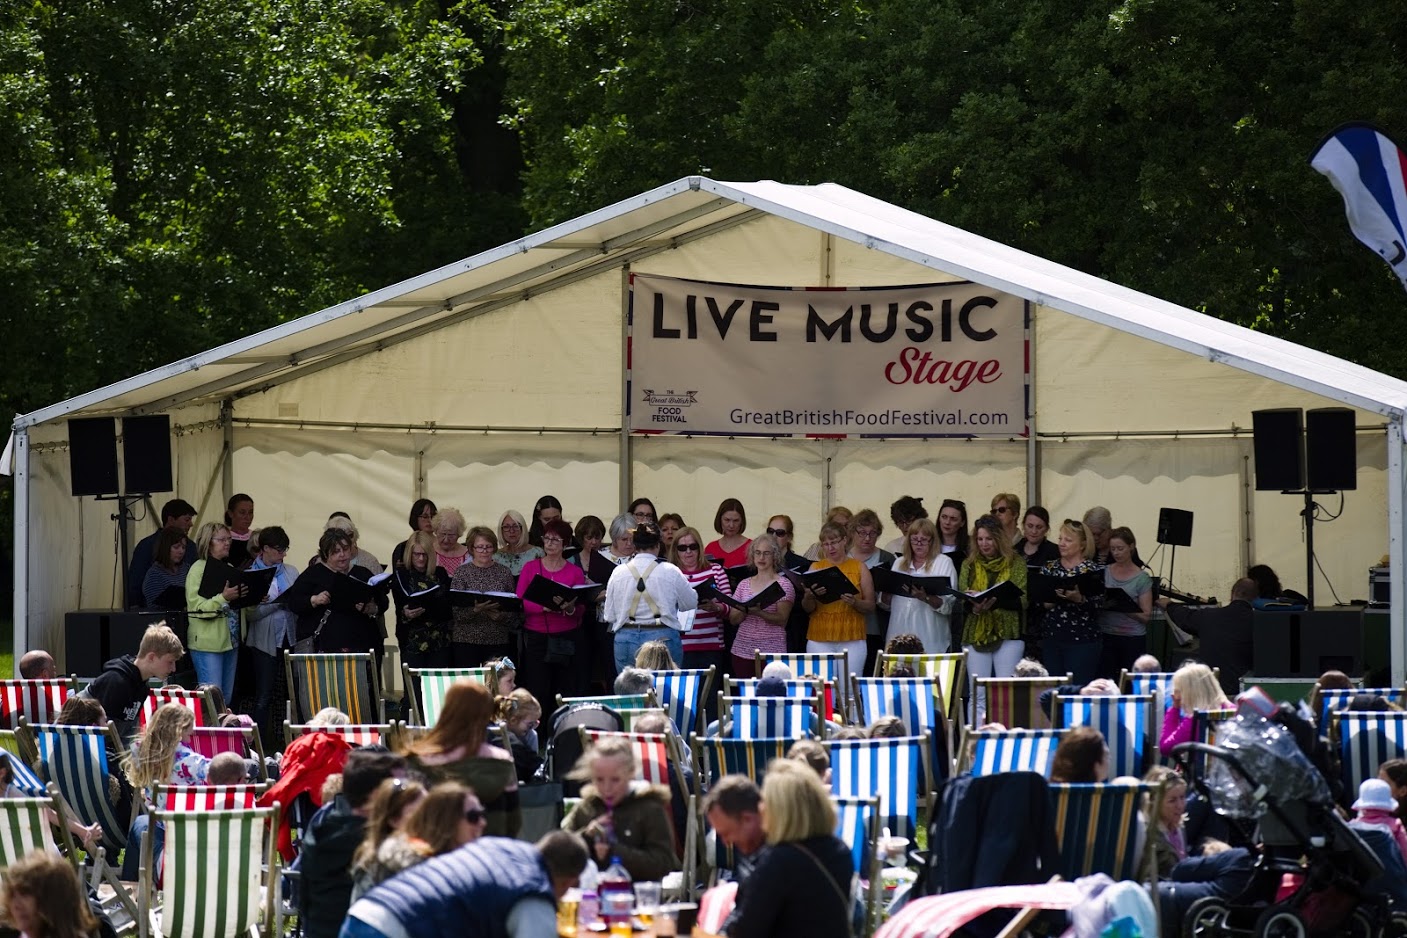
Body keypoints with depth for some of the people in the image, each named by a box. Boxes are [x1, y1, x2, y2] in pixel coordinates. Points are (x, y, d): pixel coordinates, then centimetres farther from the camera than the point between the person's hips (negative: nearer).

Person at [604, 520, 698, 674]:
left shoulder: (619, 572, 0)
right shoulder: (670, 572, -6)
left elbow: (609, 615, 4)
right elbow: (691, 603, 7)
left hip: (626, 639, 2)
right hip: (663, 637, -2)